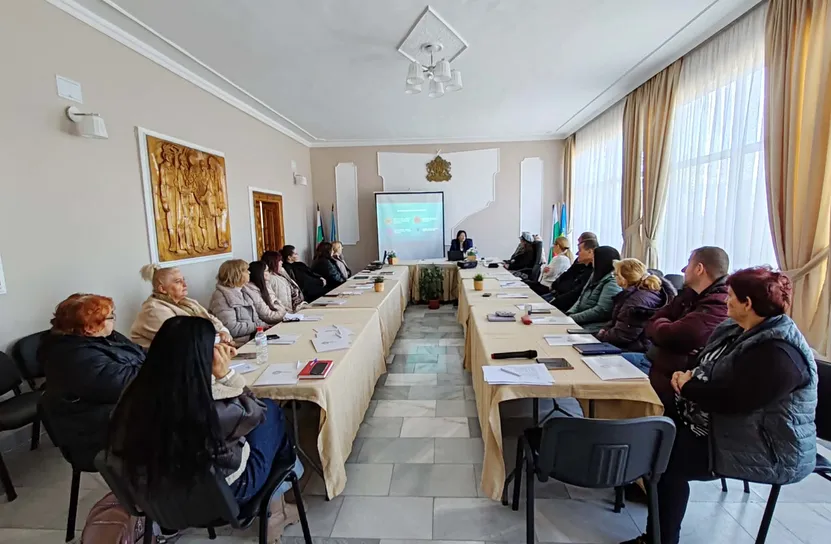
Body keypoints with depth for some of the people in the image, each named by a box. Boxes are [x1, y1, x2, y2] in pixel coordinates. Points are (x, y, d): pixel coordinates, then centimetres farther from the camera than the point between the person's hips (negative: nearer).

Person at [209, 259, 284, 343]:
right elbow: (231, 328, -18)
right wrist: (259, 325, -15)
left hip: (258, 335, 7)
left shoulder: (249, 291, 13)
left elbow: (266, 314, 8)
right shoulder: (221, 296, -9)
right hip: (241, 342, -7)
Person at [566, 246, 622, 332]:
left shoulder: (612, 283, -14)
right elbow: (581, 299, 16)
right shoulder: (596, 276, 15)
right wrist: (569, 314, -1)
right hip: (581, 322, 8)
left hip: (593, 327, -8)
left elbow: (600, 311, -21)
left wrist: (573, 318, -19)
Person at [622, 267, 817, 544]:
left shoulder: (778, 353, -25)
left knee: (667, 459, -14)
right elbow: (706, 366, 14)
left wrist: (688, 385, -15)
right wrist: (686, 375, -7)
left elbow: (729, 400, -30)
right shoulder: (734, 328, 5)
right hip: (719, 422, 9)